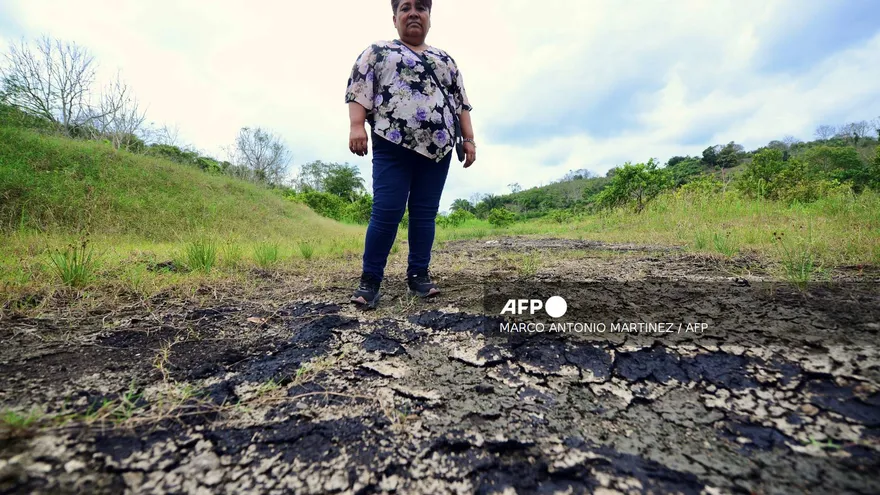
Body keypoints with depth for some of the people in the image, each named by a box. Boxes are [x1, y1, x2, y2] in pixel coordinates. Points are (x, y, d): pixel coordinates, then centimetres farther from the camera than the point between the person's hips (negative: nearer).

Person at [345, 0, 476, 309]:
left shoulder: (445, 60, 24)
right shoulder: (378, 51, 14)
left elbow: (461, 102, 19)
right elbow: (358, 88, 2)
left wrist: (468, 139, 8)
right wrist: (357, 125, -14)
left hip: (437, 147, 4)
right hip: (394, 145, -3)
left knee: (425, 213, 2)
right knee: (386, 212, -10)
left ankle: (418, 275, 10)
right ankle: (369, 280, -2)